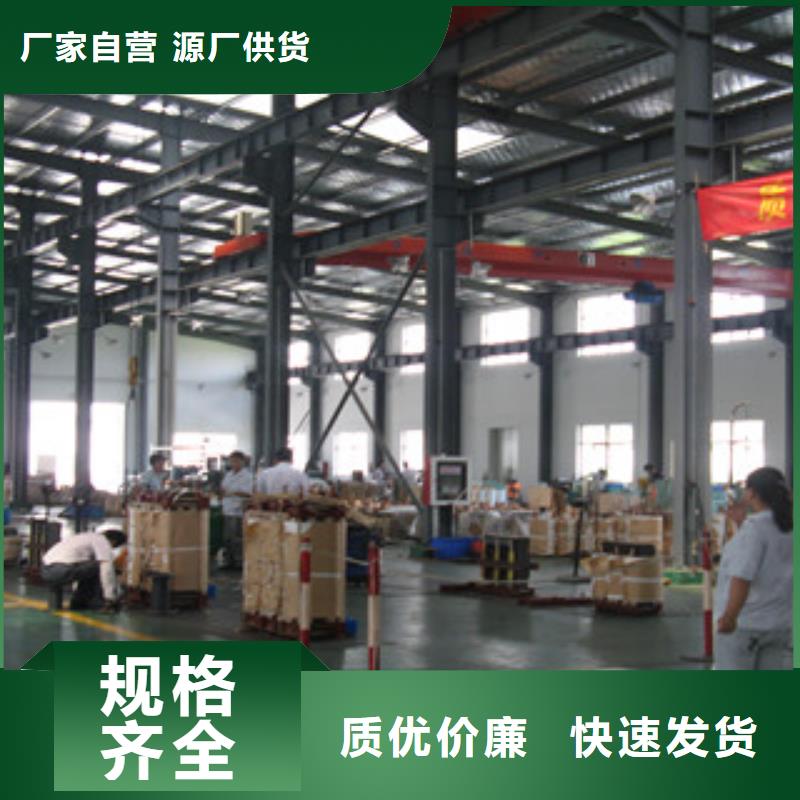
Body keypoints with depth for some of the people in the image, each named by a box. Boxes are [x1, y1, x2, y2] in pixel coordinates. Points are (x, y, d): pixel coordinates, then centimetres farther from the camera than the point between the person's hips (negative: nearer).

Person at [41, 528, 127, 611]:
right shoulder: (103, 542, 1)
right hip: (60, 571, -10)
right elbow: (107, 570, -10)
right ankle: (96, 602, 6)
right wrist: (110, 599, -5)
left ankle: (78, 602, 20)